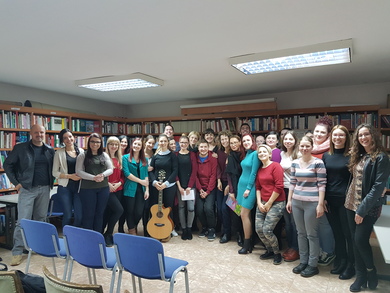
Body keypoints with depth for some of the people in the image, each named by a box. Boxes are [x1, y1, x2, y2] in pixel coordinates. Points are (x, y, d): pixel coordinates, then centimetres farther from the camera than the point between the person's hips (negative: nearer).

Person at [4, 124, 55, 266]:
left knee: (41, 219, 11)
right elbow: (7, 164, 3)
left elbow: (53, 168, 17)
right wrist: (16, 182, -3)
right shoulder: (20, 148, -2)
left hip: (44, 189, 3)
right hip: (27, 188, -3)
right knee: (23, 221, -4)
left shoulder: (50, 150, 7)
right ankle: (17, 252, 4)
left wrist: (51, 182, 5)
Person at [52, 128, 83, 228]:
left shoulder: (81, 151, 7)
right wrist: (70, 176, -13)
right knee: (68, 215, 3)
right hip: (65, 187, -2)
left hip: (79, 186, 2)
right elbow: (55, 172, -2)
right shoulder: (59, 153, 0)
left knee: (79, 215, 1)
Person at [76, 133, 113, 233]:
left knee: (100, 213, 11)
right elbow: (78, 171, -7)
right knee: (88, 214, 3)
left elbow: (110, 169, 8)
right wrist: (93, 177, -18)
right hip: (87, 188, -3)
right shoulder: (82, 156, 1)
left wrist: (103, 175, -13)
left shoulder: (104, 155, 11)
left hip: (103, 188, 3)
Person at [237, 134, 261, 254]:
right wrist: (242, 187, 14)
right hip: (242, 184, 8)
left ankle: (247, 245, 5)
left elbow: (254, 172, -15)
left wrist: (248, 188, -15)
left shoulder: (255, 153, -12)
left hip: (249, 186, -8)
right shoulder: (246, 154, 14)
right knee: (246, 214, 11)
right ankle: (249, 242, 20)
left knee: (244, 215, -6)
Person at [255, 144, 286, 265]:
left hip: (276, 203, -7)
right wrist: (259, 203, -1)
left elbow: (279, 187, -15)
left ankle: (277, 253, 16)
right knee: (258, 229, 2)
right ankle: (270, 251, 27)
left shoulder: (275, 166, -10)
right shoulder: (259, 170, 12)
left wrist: (269, 203, -11)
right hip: (262, 203, 7)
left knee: (267, 230, -11)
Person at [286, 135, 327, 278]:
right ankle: (303, 261, 27)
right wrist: (289, 200, 12)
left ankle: (312, 265, 18)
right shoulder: (295, 163, 8)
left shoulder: (318, 163, -8)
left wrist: (320, 204, -13)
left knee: (311, 234, 4)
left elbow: (322, 184, -9)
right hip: (296, 202, 5)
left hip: (312, 202, -5)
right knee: (301, 233, 13)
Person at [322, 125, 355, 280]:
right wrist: (322, 199, 5)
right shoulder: (326, 155, 7)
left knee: (348, 234, 6)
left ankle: (350, 266, 22)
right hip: (330, 200, 4)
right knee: (337, 233, 15)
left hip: (345, 200, -4)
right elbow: (322, 179, 9)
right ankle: (340, 262, 30)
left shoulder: (351, 155, -5)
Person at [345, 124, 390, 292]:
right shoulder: (358, 156, 10)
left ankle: (371, 271, 23)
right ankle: (360, 276, 23)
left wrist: (363, 209, -19)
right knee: (355, 241, 10)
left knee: (361, 240, -5)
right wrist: (351, 201, 4)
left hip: (368, 207, -6)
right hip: (351, 204, 7)